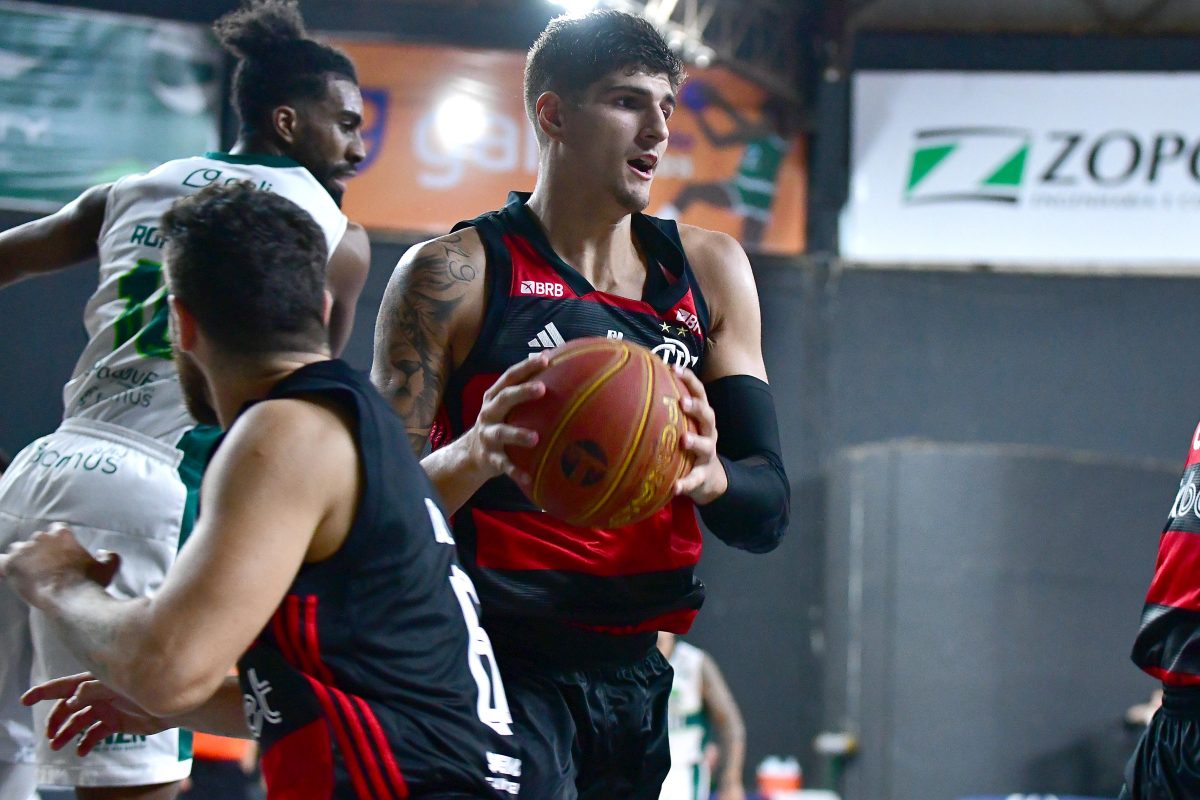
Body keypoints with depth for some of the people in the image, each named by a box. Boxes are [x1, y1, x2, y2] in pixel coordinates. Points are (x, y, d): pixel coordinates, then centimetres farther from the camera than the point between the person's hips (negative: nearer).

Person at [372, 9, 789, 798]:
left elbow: (767, 512, 5)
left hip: (638, 674, 6)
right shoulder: (453, 275, -6)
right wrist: (475, 454, -31)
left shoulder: (708, 272, 8)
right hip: (502, 671, -5)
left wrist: (707, 473, -19)